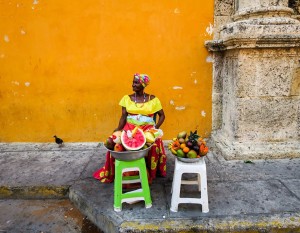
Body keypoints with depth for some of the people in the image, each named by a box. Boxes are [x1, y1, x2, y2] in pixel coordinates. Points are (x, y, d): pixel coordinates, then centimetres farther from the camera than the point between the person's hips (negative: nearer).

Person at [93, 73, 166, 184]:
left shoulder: (153, 99, 4)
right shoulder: (127, 98, 9)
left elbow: (162, 115, 8)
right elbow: (123, 116, 5)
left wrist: (156, 128, -6)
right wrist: (119, 129, -10)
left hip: (147, 129, -1)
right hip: (130, 127, 2)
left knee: (154, 145, -34)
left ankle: (148, 174, -11)